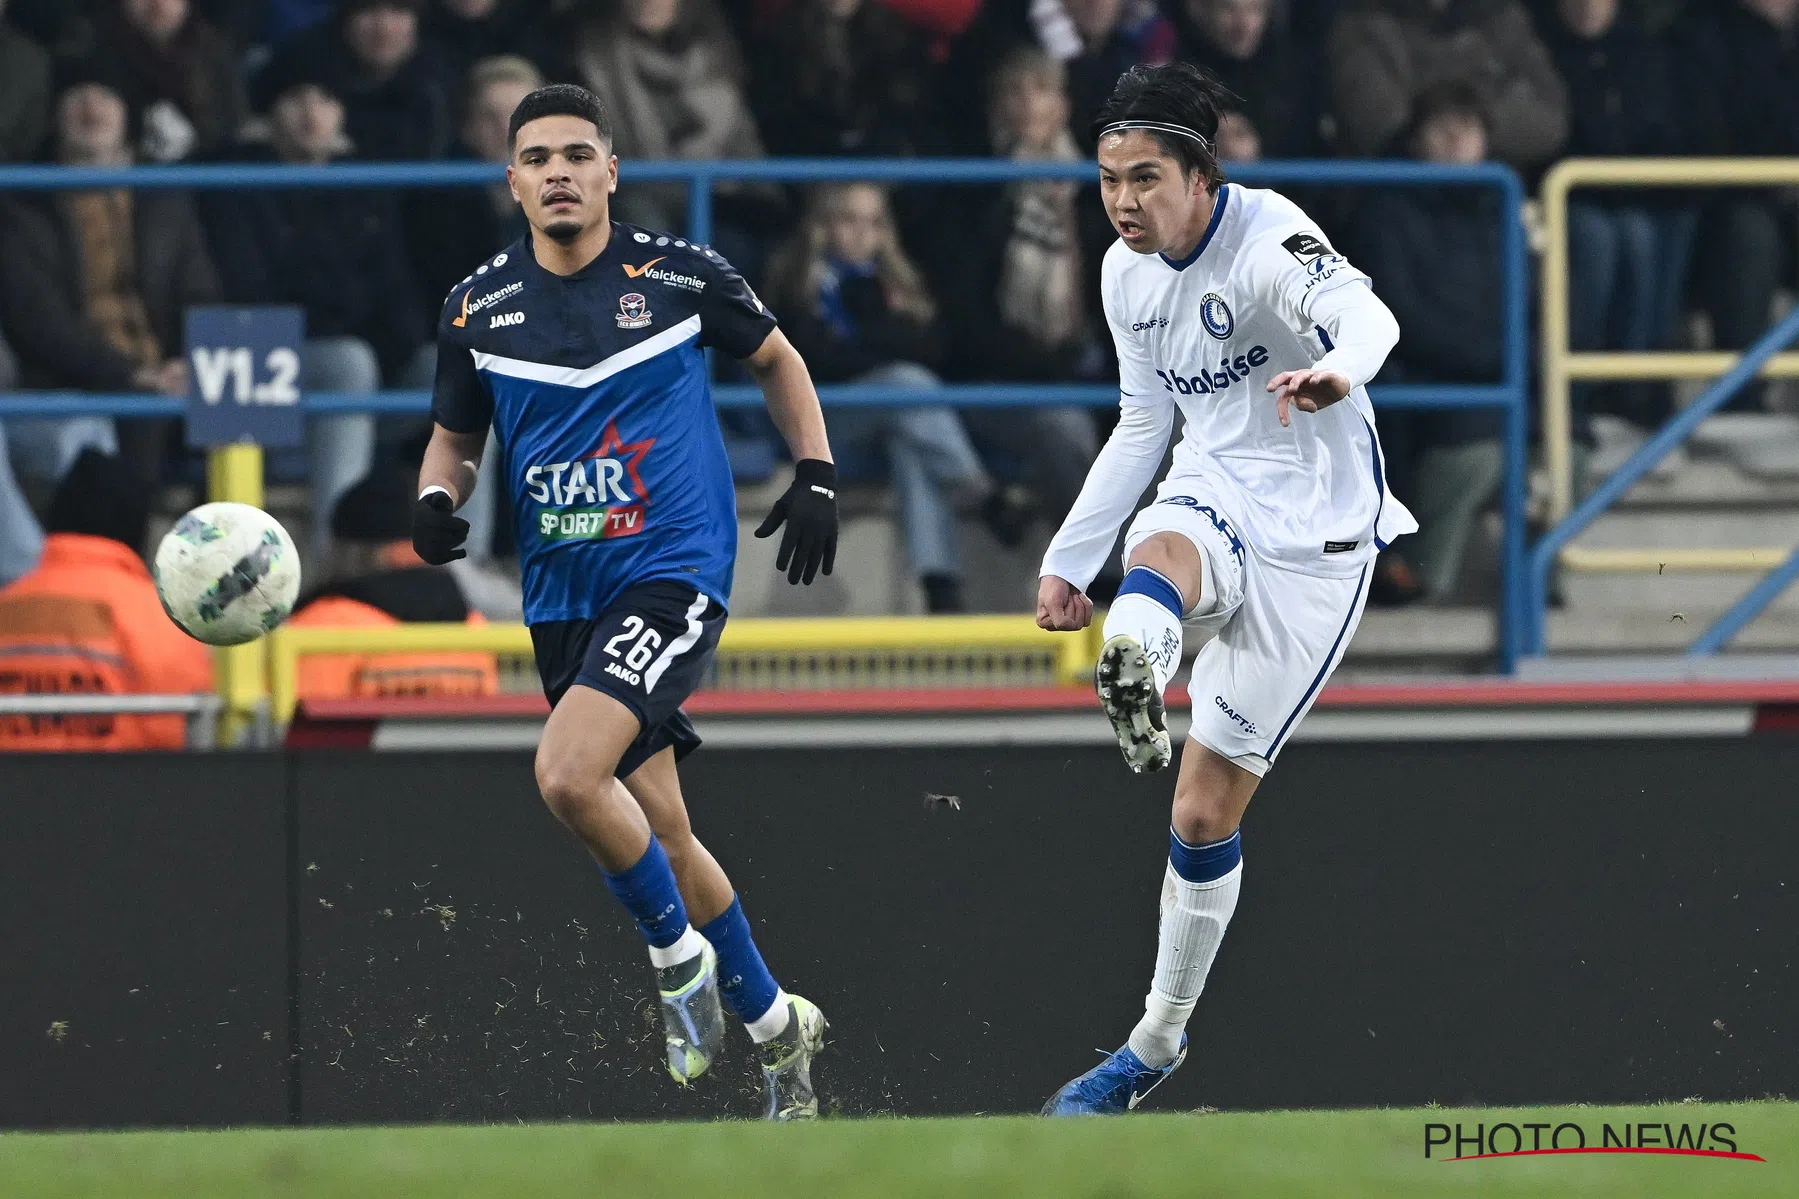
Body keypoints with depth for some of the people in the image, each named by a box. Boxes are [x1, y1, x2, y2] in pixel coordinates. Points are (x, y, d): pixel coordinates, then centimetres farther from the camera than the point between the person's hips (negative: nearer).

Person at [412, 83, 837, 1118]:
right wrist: (436, 502, -4)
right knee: (659, 831, 8)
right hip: (563, 597, 5)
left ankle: (678, 951, -1)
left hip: (672, 573, -5)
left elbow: (776, 360, 13)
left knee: (567, 774, -25)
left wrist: (817, 474, 3)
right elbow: (456, 437, 17)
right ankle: (775, 1024, 25)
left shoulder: (682, 276, -4)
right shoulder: (479, 307, 3)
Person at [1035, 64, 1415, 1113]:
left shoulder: (1269, 239, -20)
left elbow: (1365, 315, -41)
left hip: (1313, 541, -6)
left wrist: (1337, 369, -64)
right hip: (1212, 503, 6)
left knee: (1206, 813, -3)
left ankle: (1160, 1037, 13)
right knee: (1161, 555, -37)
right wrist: (1068, 561, 17)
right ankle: (1133, 687, -69)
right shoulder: (1129, 273, 4)